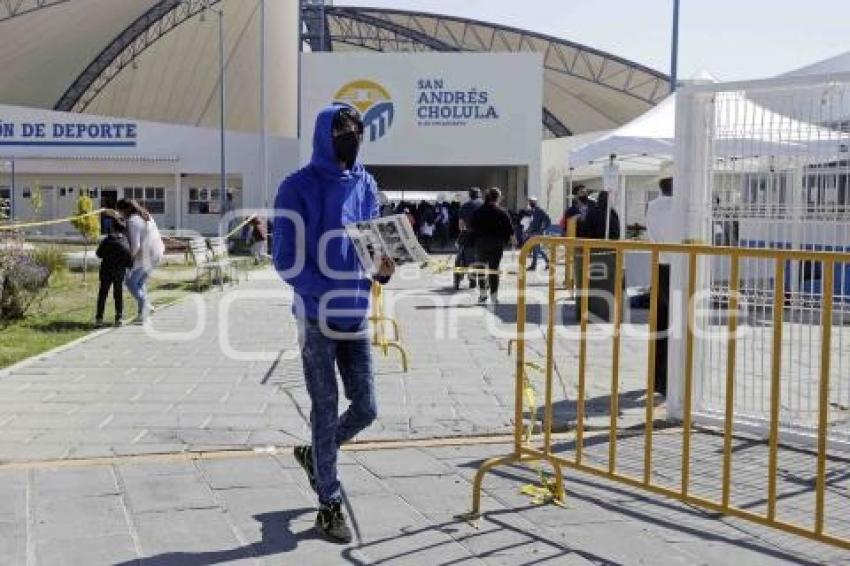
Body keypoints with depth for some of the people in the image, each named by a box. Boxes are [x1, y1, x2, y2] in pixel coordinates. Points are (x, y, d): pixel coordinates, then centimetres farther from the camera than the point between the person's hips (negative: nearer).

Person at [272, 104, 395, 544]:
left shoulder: (366, 184, 9)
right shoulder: (298, 188, -8)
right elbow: (287, 260, -11)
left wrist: (382, 268, -8)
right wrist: (328, 297, -23)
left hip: (356, 315, 5)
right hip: (318, 317, -5)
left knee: (366, 408, 8)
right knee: (326, 411, 2)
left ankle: (314, 454, 36)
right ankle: (330, 506, 15)